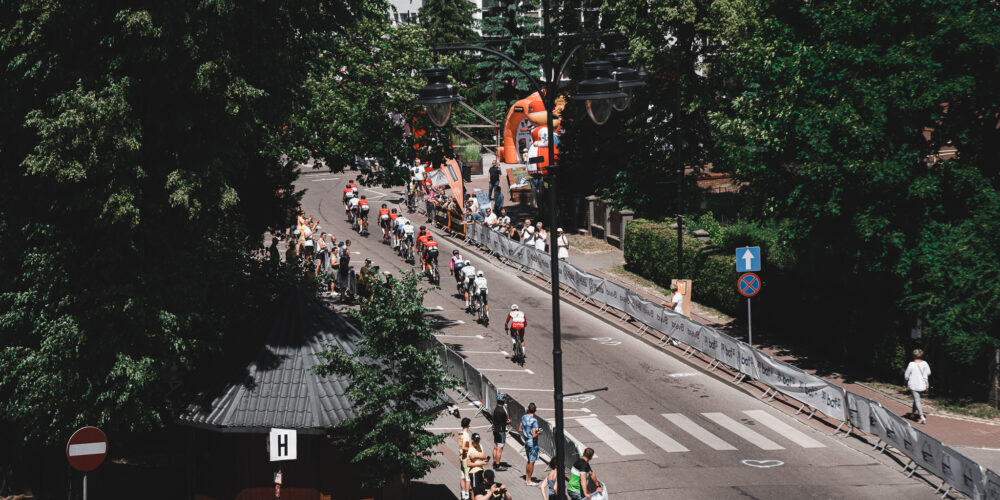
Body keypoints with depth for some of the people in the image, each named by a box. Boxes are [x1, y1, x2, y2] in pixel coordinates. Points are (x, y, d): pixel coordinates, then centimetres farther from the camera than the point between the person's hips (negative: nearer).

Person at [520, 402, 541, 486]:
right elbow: (534, 435, -25)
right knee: (531, 462, 3)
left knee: (529, 461, 20)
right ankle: (529, 481, 10)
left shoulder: (524, 417, -1)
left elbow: (520, 429, 10)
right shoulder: (534, 420, -23)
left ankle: (527, 479, 26)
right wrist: (538, 433, -5)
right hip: (533, 443, -7)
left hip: (526, 441, 7)